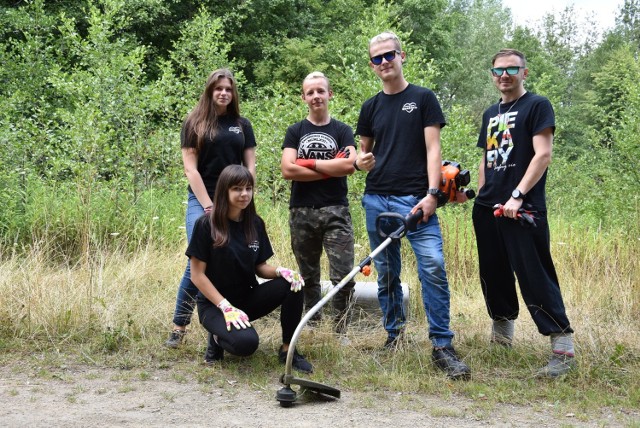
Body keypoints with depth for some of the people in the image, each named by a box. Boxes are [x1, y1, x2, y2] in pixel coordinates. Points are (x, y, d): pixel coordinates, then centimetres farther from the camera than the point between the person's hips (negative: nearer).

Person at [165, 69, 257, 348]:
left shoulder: (242, 125, 12)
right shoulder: (195, 124, 4)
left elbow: (250, 167, 11)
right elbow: (190, 168, -2)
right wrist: (209, 206, -9)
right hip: (202, 202, -3)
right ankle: (179, 328, -3)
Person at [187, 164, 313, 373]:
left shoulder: (255, 224, 2)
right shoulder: (206, 225, -14)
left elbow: (260, 267, 5)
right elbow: (197, 275, -13)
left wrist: (280, 271, -18)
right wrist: (226, 307, -22)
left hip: (247, 298, 5)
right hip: (214, 304, -5)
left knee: (292, 282, -22)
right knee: (246, 342, -35)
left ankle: (288, 349, -7)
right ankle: (219, 336, 1)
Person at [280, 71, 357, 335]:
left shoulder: (342, 131, 8)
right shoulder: (295, 131, 9)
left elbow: (349, 166, -10)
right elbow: (287, 170, -6)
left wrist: (310, 163, -7)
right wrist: (330, 169, -7)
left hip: (335, 211, -1)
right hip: (302, 212, 2)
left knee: (343, 277, -9)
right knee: (309, 277, 10)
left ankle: (340, 331, 1)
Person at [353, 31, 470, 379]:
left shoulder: (423, 99, 4)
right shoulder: (371, 107, 15)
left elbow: (432, 149, -2)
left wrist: (432, 194, -14)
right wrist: (360, 161, -3)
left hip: (415, 198, -4)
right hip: (377, 199, 4)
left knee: (433, 266, -16)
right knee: (386, 272, 8)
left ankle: (442, 346, -12)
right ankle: (394, 333, 21)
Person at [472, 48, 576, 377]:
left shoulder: (537, 106, -2)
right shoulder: (491, 113, 19)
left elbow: (543, 155, -12)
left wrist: (517, 196, -19)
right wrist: (481, 196, 14)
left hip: (523, 209, -7)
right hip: (488, 208, 7)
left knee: (534, 276, -11)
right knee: (493, 273, 13)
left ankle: (563, 347, -9)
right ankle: (502, 330, 31)